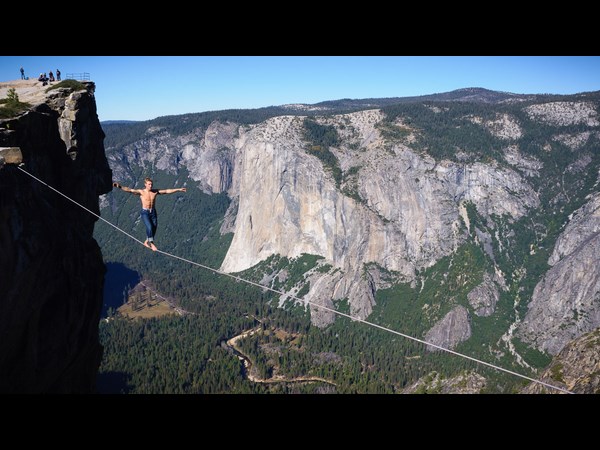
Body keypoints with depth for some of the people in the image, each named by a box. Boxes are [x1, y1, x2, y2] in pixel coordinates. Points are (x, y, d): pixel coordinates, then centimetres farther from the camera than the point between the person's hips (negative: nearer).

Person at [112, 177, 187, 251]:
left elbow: (167, 191, 5)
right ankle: (151, 243, -10)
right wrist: (120, 187, -33)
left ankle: (147, 242, 28)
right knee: (149, 227, -22)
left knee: (153, 229, 4)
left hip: (153, 212, 4)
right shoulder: (141, 192, -7)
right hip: (144, 212, -4)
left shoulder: (155, 191, 3)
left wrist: (179, 189, 3)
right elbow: (130, 190, -18)